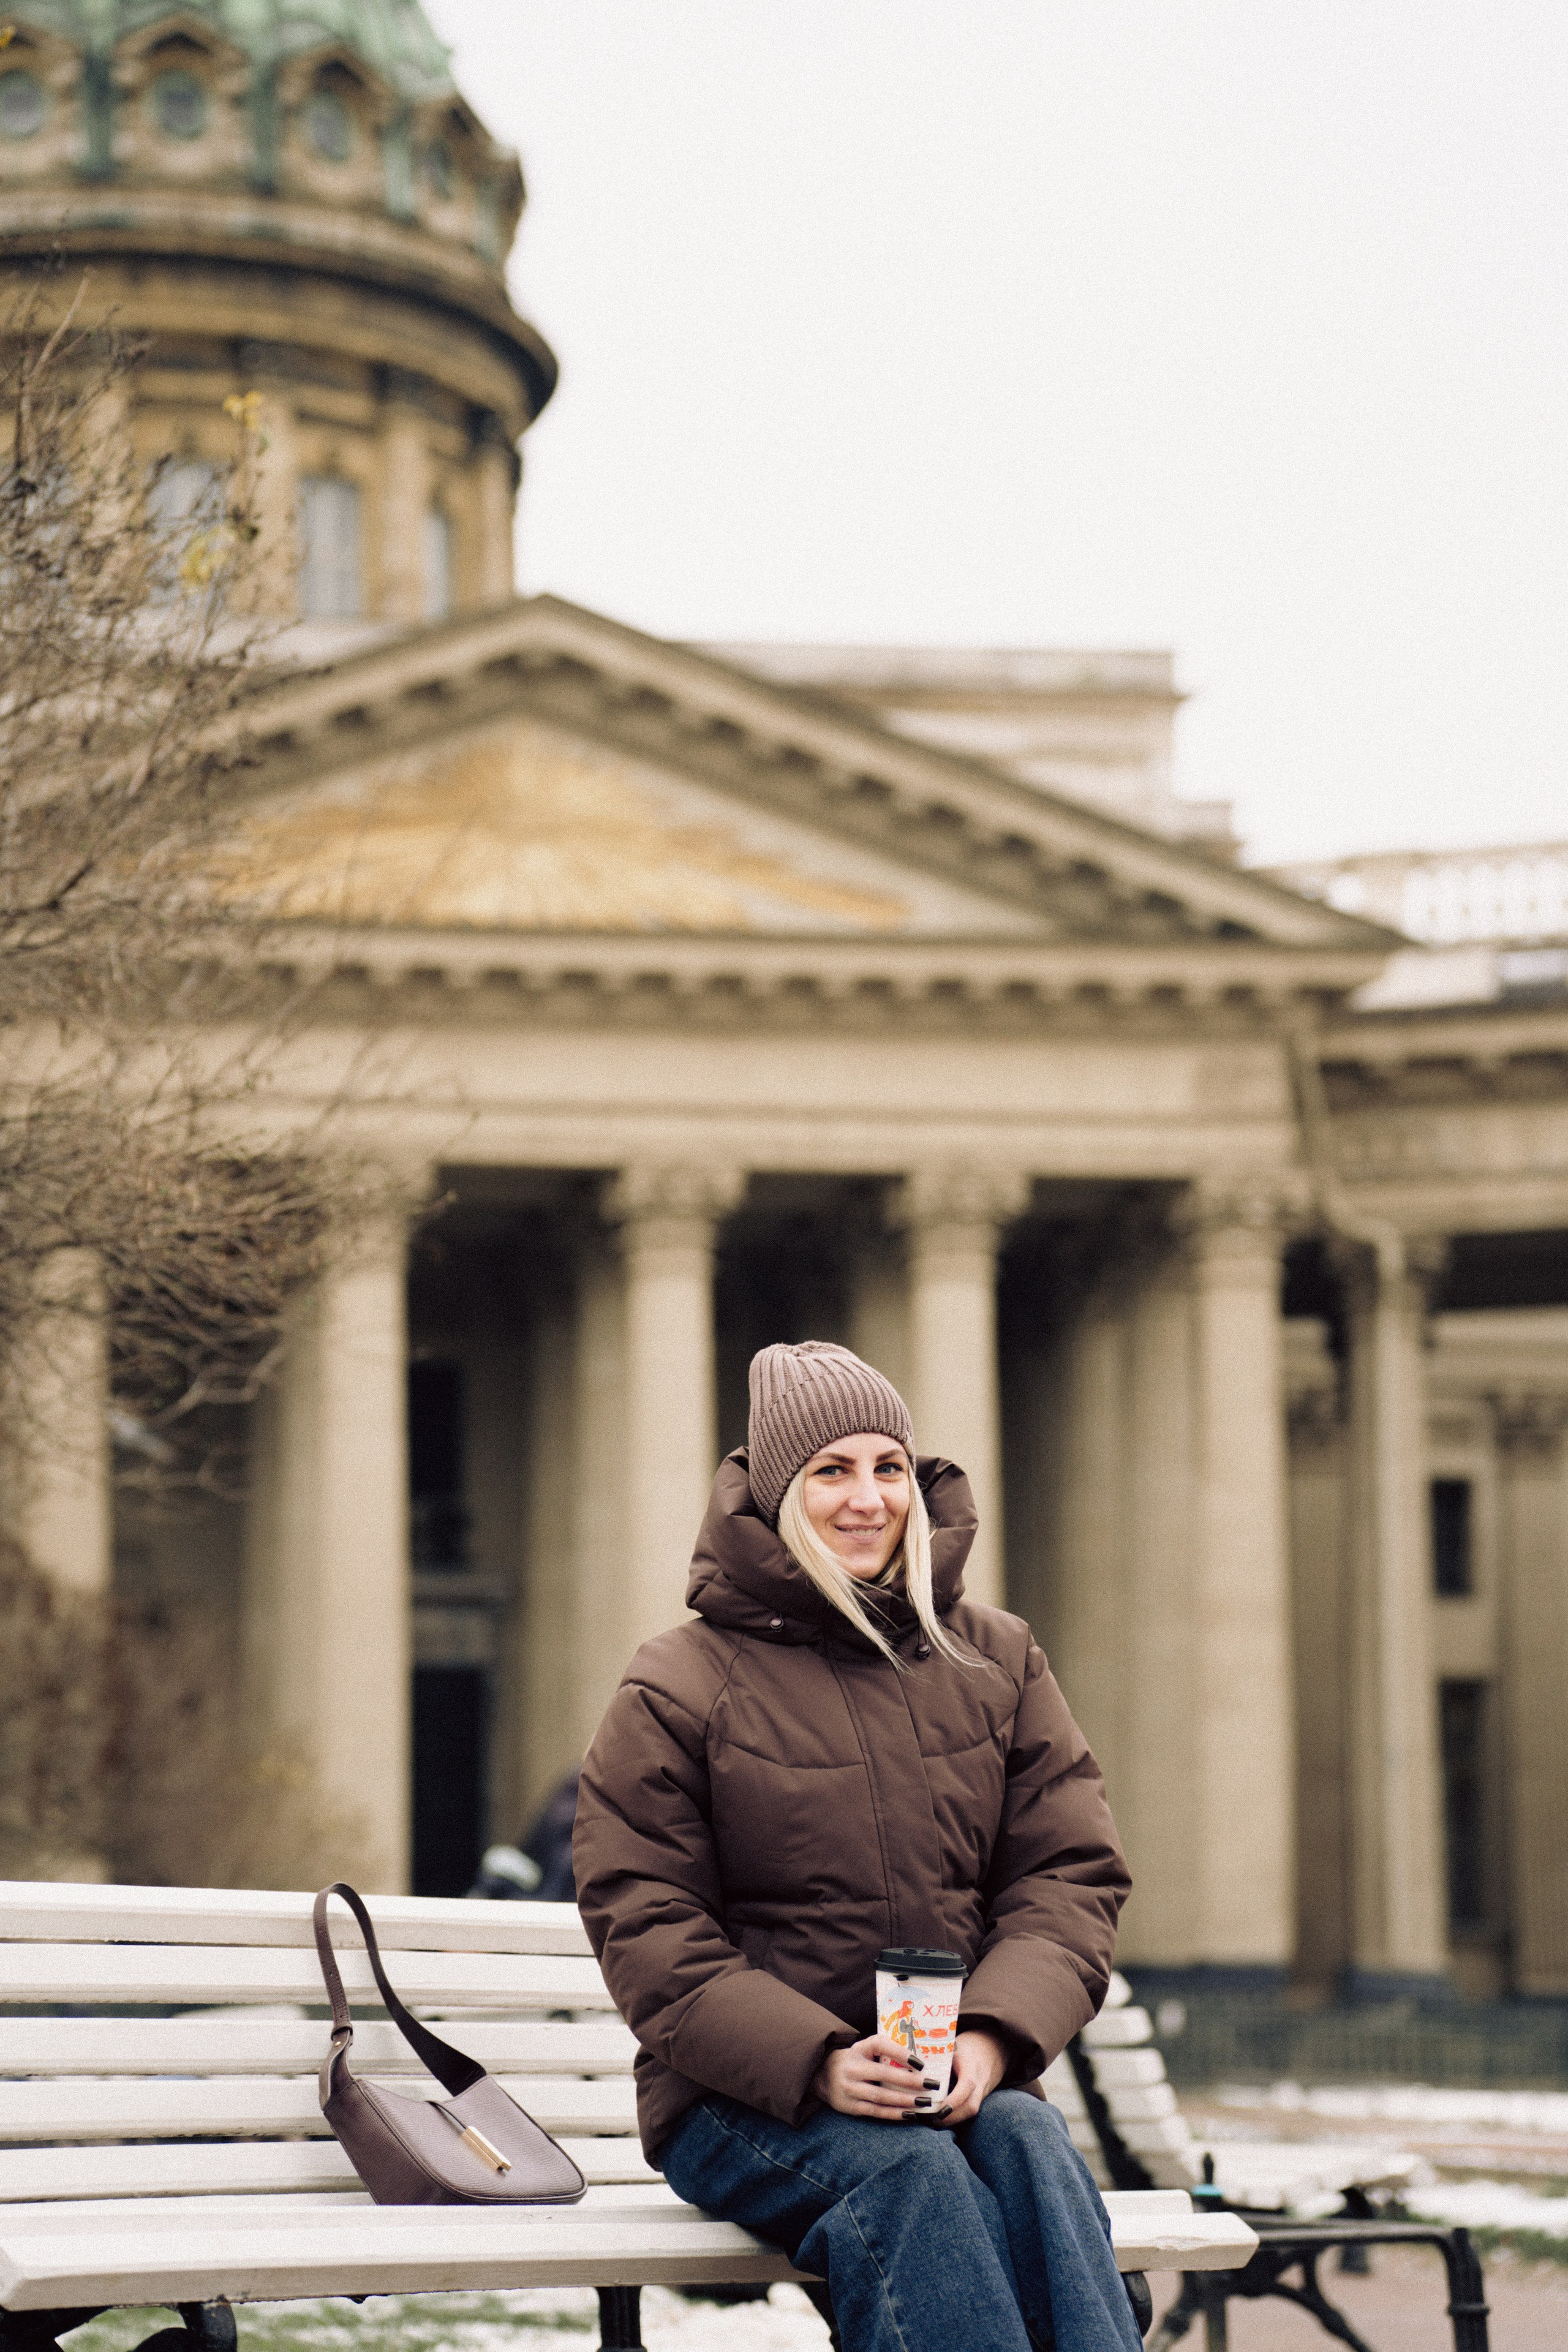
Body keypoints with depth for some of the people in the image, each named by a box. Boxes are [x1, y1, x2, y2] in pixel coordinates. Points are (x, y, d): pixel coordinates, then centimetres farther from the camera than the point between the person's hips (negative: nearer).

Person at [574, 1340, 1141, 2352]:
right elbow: (646, 1928, -3)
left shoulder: (997, 1660, 13)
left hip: (967, 2083, 3)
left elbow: (1073, 1873, 8)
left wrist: (990, 2039, -13)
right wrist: (819, 2064, -19)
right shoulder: (682, 1687, 2)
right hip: (745, 2104, -3)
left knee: (1030, 2144, -32)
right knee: (908, 2175, -34)